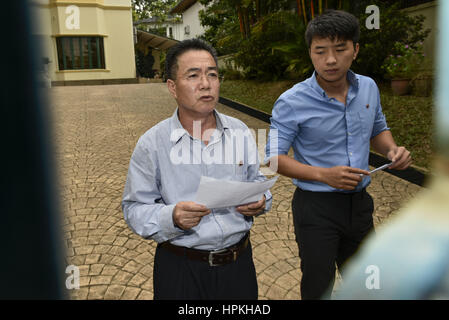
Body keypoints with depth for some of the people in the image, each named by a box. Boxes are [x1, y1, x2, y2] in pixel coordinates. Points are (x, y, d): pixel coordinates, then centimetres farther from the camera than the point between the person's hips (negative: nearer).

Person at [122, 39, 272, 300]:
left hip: (239, 262, 4)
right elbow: (135, 209, -8)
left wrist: (260, 202, -11)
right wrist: (171, 217, -27)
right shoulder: (151, 144, -10)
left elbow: (257, 181, 10)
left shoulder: (240, 132, 0)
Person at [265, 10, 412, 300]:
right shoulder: (292, 102, -18)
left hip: (360, 202, 6)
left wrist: (393, 150, -7)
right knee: (318, 288, 10)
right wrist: (324, 174, -26)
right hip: (316, 207, -5)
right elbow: (273, 157, -15)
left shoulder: (369, 88, -1)